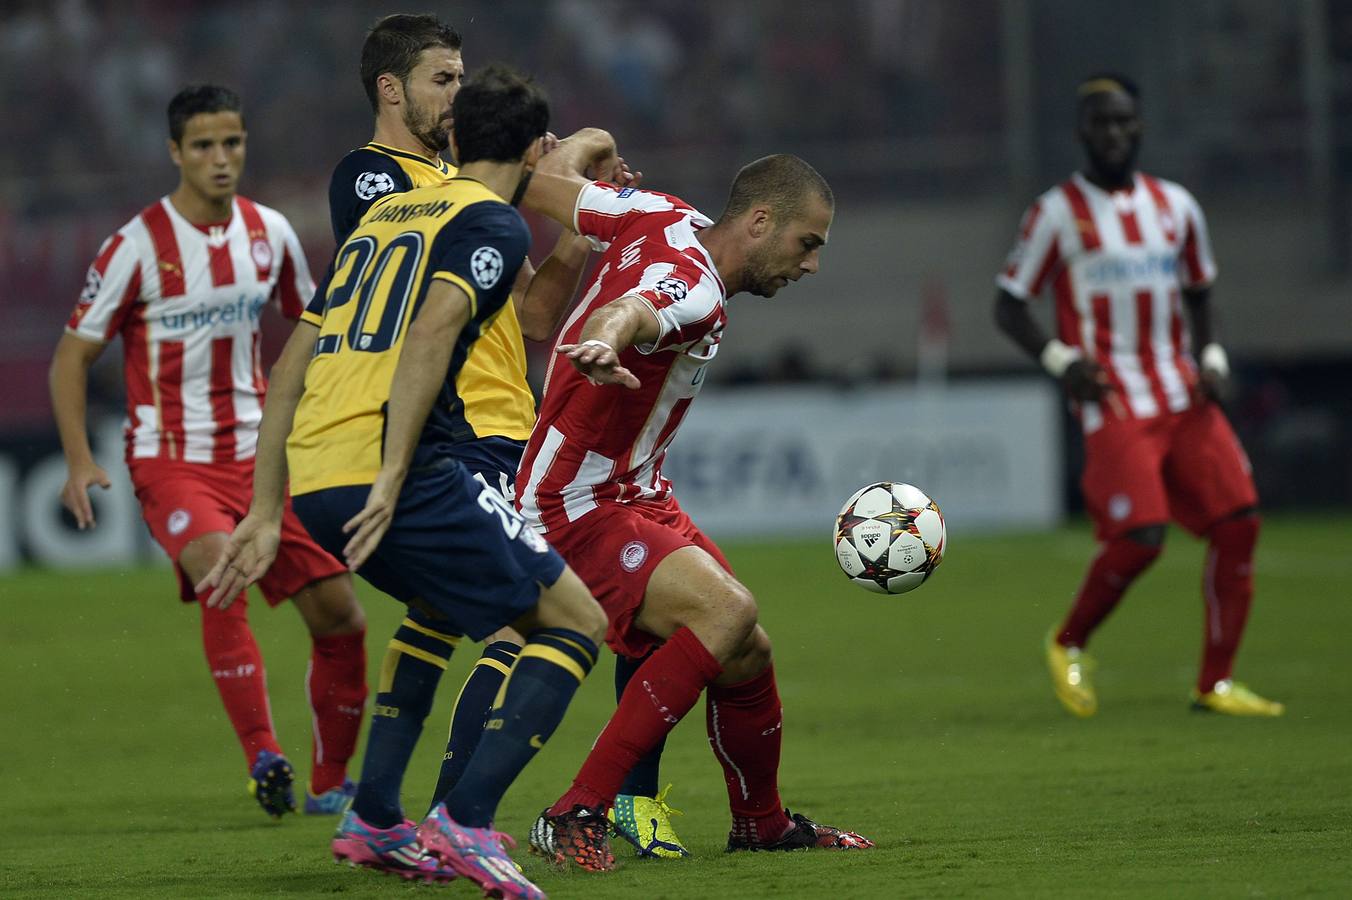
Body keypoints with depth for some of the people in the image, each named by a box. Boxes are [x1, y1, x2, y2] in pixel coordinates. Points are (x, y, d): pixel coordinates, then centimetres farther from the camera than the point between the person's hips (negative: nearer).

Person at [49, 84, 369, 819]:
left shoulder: (269, 233, 4)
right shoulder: (138, 246, -10)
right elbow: (73, 355, -4)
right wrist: (79, 460, -15)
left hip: (258, 456, 5)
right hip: (171, 460, -5)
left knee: (338, 613, 0)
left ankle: (330, 785, 17)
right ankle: (263, 757, -26)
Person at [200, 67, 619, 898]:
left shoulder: (385, 214, 25)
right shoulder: (495, 222, 3)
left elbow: (293, 363, 23)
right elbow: (429, 334, -15)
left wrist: (266, 513, 24)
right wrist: (393, 477, -20)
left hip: (311, 476, 8)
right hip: (386, 466, -8)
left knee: (445, 604, 34)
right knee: (577, 622, 2)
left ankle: (374, 819, 26)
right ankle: (466, 823, -12)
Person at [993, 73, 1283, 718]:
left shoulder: (1176, 206, 13)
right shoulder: (1056, 213, 0)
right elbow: (1008, 306, 2)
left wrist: (1210, 358, 7)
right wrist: (1060, 359, -13)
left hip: (1182, 395, 5)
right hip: (1112, 401, -5)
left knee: (1238, 520, -7)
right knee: (1139, 536, -19)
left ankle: (1215, 684, 2)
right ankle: (1068, 644, 8)